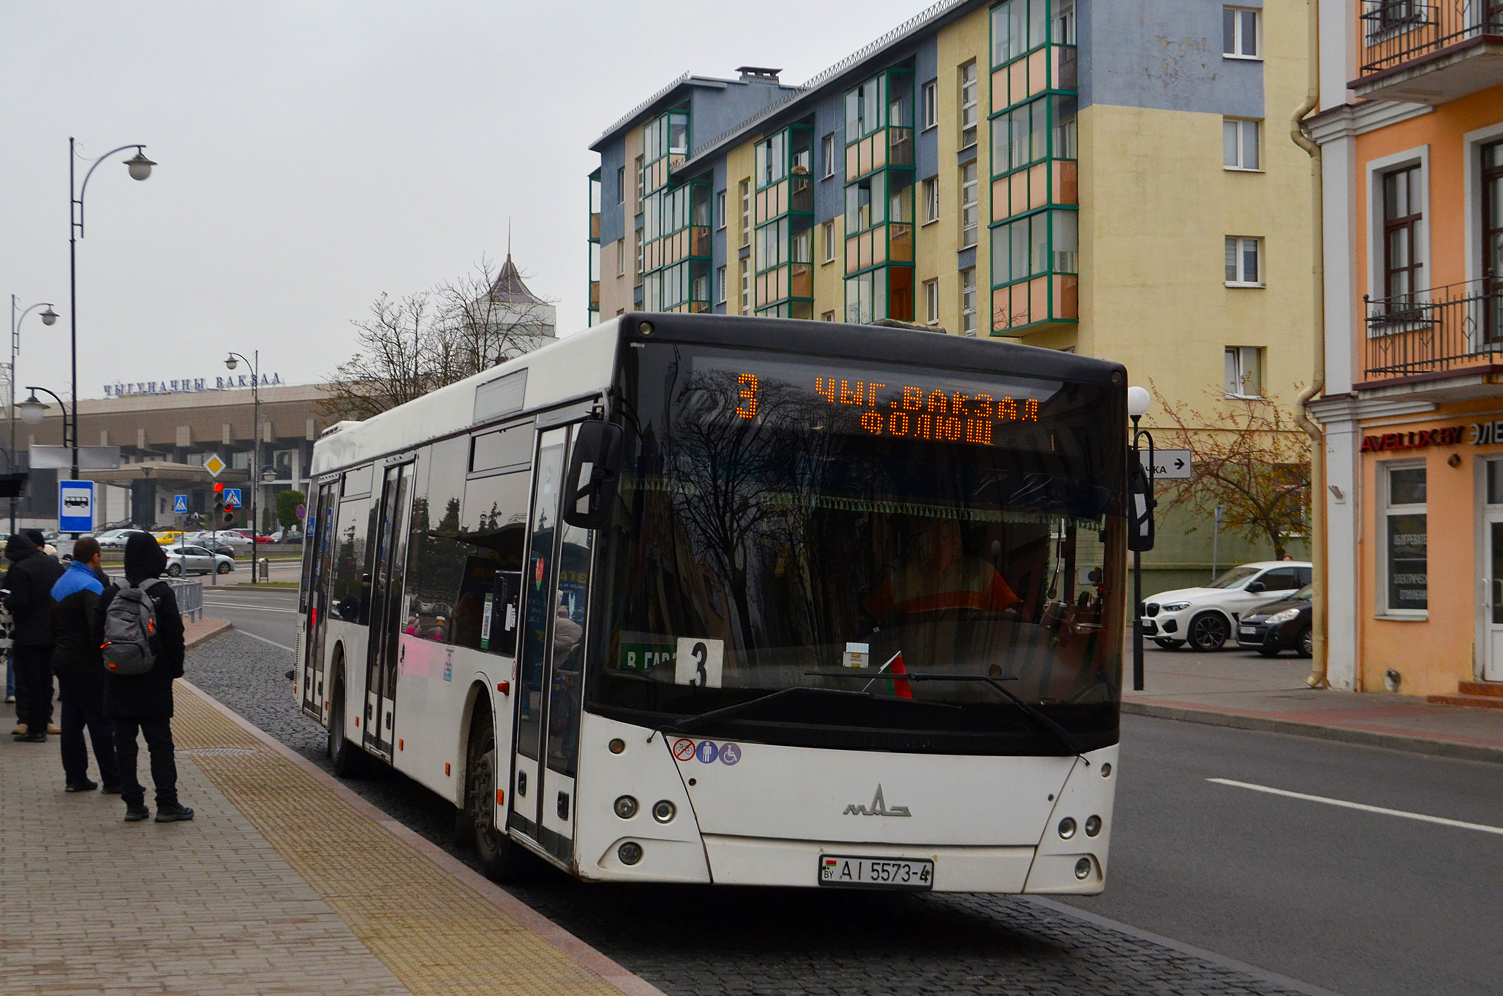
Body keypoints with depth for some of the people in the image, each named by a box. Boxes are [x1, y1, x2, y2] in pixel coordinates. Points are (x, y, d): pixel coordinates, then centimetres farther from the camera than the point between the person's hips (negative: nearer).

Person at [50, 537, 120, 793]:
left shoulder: (59, 584, 14)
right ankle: (112, 779, -1)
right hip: (87, 665, -9)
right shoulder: (91, 585, -15)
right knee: (101, 723, -4)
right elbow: (99, 627, -24)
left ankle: (75, 777, 13)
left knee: (71, 720, 11)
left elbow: (52, 625, 18)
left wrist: (58, 653, 20)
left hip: (62, 662, 9)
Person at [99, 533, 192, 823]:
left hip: (119, 683, 3)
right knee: (160, 744, 2)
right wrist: (175, 668, 2)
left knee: (125, 744, 7)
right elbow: (174, 636, -10)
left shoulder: (111, 595, 1)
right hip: (154, 682, -3)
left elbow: (99, 635, 4)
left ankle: (133, 804, 8)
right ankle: (167, 805, 1)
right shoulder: (161, 593, -9)